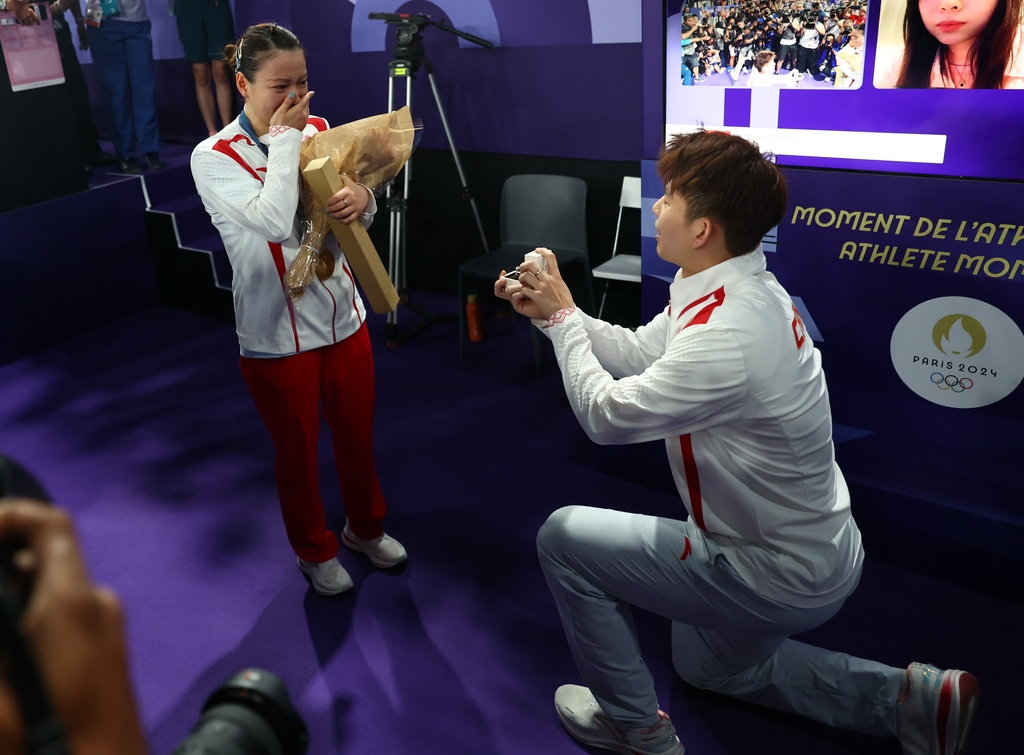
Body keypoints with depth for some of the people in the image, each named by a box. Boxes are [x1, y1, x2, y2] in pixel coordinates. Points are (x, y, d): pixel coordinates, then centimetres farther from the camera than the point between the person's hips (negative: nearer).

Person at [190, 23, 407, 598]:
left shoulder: (318, 131, 1)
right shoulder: (214, 158, -13)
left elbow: (357, 215, 4)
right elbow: (275, 221, -29)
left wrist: (362, 197, -19)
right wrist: (284, 137, -20)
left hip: (344, 318, 5)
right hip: (277, 336, -4)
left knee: (358, 436, 19)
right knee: (297, 452, 14)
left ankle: (366, 526, 46)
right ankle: (316, 550, 40)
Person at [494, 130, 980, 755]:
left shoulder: (727, 336, -36)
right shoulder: (742, 290, -4)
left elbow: (606, 414, -26)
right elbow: (638, 353, 6)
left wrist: (562, 316, -13)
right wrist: (553, 312, -2)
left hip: (782, 579, -10)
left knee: (564, 537, -7)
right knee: (713, 667, 33)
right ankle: (909, 698, 27)